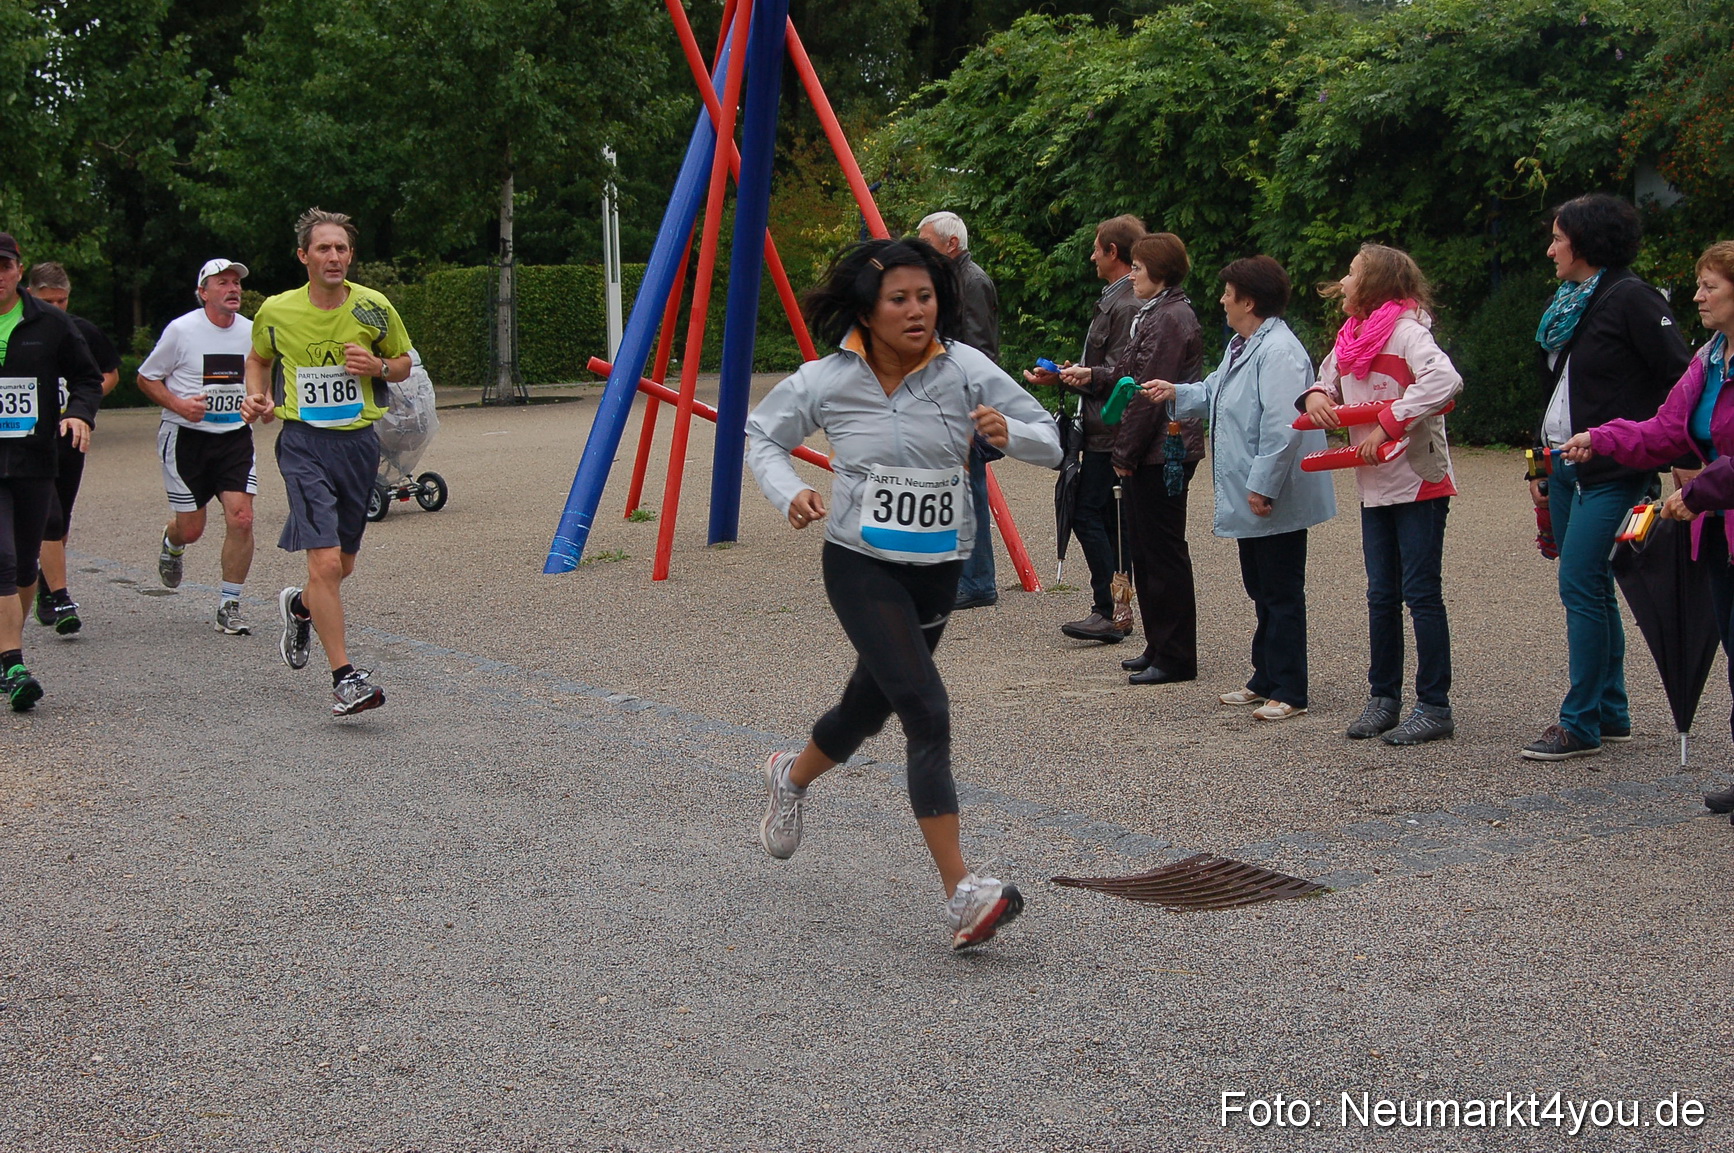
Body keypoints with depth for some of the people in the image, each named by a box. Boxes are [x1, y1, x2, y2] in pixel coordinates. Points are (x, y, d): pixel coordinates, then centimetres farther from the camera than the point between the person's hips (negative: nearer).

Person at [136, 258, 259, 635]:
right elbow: (146, 378, 1)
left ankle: (229, 606, 1)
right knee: (190, 528, 4)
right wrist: (180, 404, -15)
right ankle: (172, 546, 44)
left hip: (235, 436, 2)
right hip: (186, 437, -2)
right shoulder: (181, 330, -8)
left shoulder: (252, 332, 2)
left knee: (241, 519, -13)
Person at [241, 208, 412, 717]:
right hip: (304, 441, -3)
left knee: (342, 566, 15)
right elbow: (258, 359, 19)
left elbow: (404, 361, 14)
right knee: (325, 561, -16)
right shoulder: (276, 311, -1)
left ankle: (299, 606, 50)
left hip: (359, 441, 3)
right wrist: (257, 396, -1)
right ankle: (344, 678, -12)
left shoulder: (373, 309, 0)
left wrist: (378, 367, -8)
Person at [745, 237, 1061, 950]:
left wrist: (1009, 431, -27)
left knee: (871, 704, 20)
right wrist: (789, 491, -12)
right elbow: (761, 435, 7)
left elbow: (1050, 443, -4)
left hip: (937, 570, 4)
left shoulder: (965, 371, -9)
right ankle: (962, 896, -20)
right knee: (927, 710, -19)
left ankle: (792, 778, 55)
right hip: (861, 565, -4)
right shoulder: (826, 381, -10)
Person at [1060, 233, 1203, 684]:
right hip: (1151, 452, 11)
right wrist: (1093, 376, 8)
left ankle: (1175, 656, 2)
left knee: (1162, 551, -4)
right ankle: (1159, 647, 23)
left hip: (1164, 452, -11)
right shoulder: (1154, 314, 16)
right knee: (1143, 548, 14)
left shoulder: (1171, 319, -17)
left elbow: (1151, 393, -19)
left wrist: (1125, 452, -15)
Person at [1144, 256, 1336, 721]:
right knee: (1261, 592, 18)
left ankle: (1288, 693, 6)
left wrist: (1263, 487, -27)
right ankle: (1265, 681, 28)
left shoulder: (1278, 351, -22)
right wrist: (1176, 393, 26)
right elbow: (1216, 394, 29)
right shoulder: (1242, 347, 12)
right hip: (1250, 497, 11)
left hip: (1276, 501, -11)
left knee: (1281, 595, -2)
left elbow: (1283, 428, -27)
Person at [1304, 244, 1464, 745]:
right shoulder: (1352, 337, 11)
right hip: (1375, 487, 8)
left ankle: (1434, 706, 4)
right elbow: (1331, 377, 24)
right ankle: (1383, 697, 23)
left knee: (1420, 592, -4)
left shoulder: (1405, 329, -15)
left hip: (1419, 482, -8)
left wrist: (1389, 424, -29)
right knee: (1381, 595, 13)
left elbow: (1445, 379, -29)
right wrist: (1318, 395, 0)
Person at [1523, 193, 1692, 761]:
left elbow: (1680, 377, -13)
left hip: (1611, 470, -9)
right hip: (1568, 465, 9)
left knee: (1580, 585, -11)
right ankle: (1611, 713, 19)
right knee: (1592, 589, 11)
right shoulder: (1570, 301, 16)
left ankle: (1581, 723, -6)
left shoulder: (1631, 299, -11)